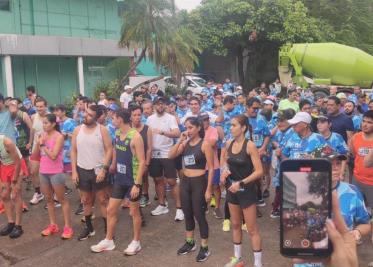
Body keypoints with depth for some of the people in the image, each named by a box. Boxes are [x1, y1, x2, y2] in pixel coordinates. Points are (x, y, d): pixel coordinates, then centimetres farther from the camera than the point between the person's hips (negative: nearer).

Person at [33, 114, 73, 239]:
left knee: (61, 199, 1)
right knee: (48, 199, 14)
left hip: (56, 173, -7)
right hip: (43, 172, 7)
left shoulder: (59, 137, -13)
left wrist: (43, 145, -15)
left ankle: (68, 227, 8)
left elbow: (53, 155, -20)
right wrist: (38, 143, -7)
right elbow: (36, 154, 8)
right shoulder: (43, 135, 6)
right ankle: (53, 225, 26)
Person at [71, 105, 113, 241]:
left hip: (98, 170, -4)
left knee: (102, 200, 3)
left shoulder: (102, 130, -8)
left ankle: (107, 229, 12)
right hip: (82, 170, 4)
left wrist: (103, 169, -16)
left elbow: (109, 150, -9)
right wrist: (74, 171, -1)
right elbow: (73, 151, 5)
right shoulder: (77, 130, 2)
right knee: (86, 200, 14)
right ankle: (89, 228, 28)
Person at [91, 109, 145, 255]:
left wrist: (137, 184, -22)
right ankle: (108, 241, 26)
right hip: (119, 179, 7)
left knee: (134, 212, 8)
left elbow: (142, 162, -19)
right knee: (111, 210, 11)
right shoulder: (117, 133, 3)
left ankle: (136, 242, 24)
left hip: (132, 180, -7)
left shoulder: (135, 136, -19)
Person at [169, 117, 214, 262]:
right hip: (185, 182, 6)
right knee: (187, 214, 16)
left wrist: (208, 189, -15)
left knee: (199, 215, 1)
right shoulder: (185, 143, 6)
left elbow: (211, 168, -12)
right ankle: (190, 242, 34)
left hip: (199, 182, -6)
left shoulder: (204, 144, -11)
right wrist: (180, 140, -9)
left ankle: (204, 248, 17)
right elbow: (171, 156, -1)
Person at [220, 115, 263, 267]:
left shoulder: (250, 146, -17)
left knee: (252, 229, 1)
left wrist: (241, 183, -24)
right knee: (235, 225, 17)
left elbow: (259, 172, -19)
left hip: (247, 190, -6)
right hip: (232, 189, 6)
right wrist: (224, 170, -4)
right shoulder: (229, 144, 0)